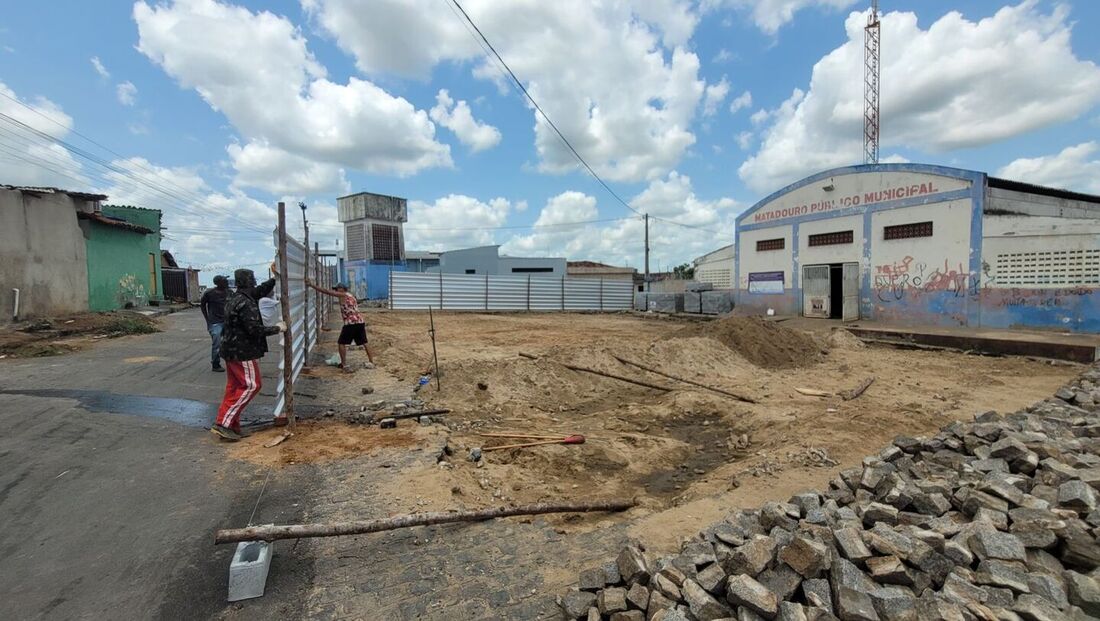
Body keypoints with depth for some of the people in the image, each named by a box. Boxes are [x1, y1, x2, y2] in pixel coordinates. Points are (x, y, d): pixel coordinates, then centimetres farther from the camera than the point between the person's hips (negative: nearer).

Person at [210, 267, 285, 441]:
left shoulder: (233, 298, 9)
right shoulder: (246, 304, -21)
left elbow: (261, 291, 18)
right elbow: (255, 329, -25)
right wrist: (278, 328, -14)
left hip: (231, 350, 10)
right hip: (243, 352, -10)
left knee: (233, 386, 14)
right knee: (251, 385, -2)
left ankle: (229, 424, 19)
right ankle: (224, 423, -3)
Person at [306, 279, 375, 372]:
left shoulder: (343, 295, 1)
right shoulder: (351, 296, 24)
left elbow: (326, 291, -3)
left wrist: (311, 285, 0)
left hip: (350, 323, -8)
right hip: (360, 322, 8)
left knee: (341, 343, 6)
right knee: (364, 342, 14)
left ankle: (344, 365, 5)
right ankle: (371, 363, 16)